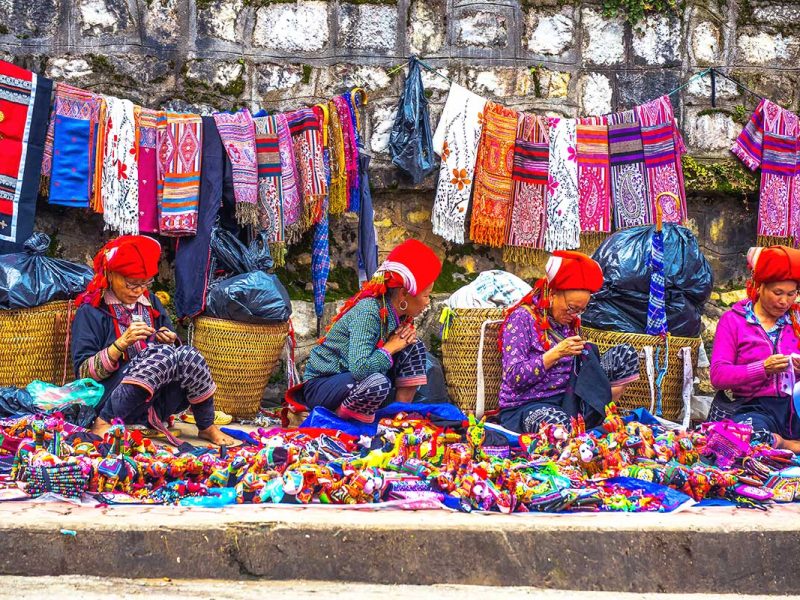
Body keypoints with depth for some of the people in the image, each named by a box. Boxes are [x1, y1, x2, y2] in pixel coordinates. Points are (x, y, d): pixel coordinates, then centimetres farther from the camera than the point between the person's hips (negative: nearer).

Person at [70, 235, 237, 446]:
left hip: (155, 404, 5)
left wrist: (169, 340, -3)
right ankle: (104, 423, -27)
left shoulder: (150, 302, 16)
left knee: (187, 355, -23)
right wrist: (122, 343, -20)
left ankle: (207, 427, -8)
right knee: (161, 355, -31)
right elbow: (83, 372, -8)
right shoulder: (91, 311, -1)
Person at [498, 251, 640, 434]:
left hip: (567, 398, 8)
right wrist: (556, 353, -24)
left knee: (625, 353, -2)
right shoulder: (522, 318, -9)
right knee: (561, 426, -45)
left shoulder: (571, 321, 13)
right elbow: (513, 378, -17)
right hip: (525, 406, -8)